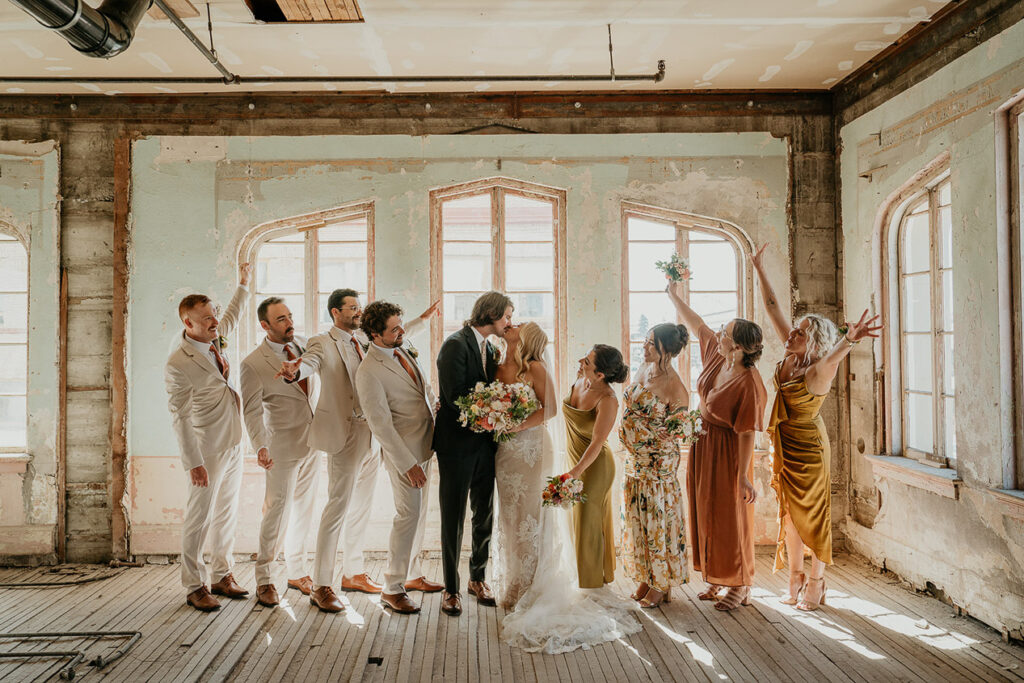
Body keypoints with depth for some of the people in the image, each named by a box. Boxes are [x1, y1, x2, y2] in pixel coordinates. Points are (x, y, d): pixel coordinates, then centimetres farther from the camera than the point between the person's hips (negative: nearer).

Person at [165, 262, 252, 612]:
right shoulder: (178, 364, -18)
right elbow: (179, 416, -17)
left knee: (227, 514, 15)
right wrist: (193, 463, -18)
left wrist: (242, 284, 33)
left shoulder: (215, 338, 4)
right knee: (199, 517, 1)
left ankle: (221, 576, 27)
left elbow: (231, 317, 28)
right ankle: (194, 586, 14)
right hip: (208, 449, -8)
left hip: (234, 444, 8)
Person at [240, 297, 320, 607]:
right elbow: (252, 411, -14)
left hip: (314, 442, 6)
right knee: (277, 512, -1)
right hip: (284, 447, -5)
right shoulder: (253, 364, -11)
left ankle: (297, 572, 28)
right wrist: (260, 447, -28)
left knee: (303, 510, 14)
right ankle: (264, 580, 15)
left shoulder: (303, 344, 6)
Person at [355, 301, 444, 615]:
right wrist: (407, 464, -20)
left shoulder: (404, 351, 6)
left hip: (425, 445, 8)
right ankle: (392, 589, 9)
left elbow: (427, 388, 18)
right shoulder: (368, 372, -20)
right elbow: (380, 424, -21)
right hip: (403, 450, -8)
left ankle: (411, 574, 31)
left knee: (419, 514, 16)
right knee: (408, 516, -4)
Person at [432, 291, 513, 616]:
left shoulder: (489, 349, 13)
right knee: (453, 519, 4)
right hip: (458, 443, -7)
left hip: (485, 445, 8)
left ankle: (478, 578, 31)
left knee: (485, 517, 15)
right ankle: (451, 589, 17)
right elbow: (455, 397, -20)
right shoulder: (456, 344, -13)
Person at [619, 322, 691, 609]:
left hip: (659, 462, -8)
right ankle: (646, 578, 30)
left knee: (658, 519, 4)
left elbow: (673, 435, -14)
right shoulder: (644, 370, 2)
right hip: (635, 457, 8)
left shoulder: (675, 389, -21)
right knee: (636, 518, 15)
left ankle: (662, 584, 22)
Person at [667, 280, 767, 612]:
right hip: (703, 446, 8)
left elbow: (747, 433, -24)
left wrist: (745, 477, -22)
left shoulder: (749, 385, -26)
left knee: (730, 518, 4)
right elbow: (696, 324, 11)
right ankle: (718, 579, 30)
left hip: (726, 452, -8)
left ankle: (740, 585, 21)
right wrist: (675, 296, 14)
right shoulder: (717, 353, -4)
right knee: (706, 514, 15)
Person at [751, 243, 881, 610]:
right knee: (789, 512, 14)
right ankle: (795, 577, 27)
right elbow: (773, 308, 1)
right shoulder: (790, 357, -3)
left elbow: (833, 357, -45)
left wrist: (849, 339, -67)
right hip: (784, 447, 7)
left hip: (808, 449, -7)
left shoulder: (819, 372, -20)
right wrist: (759, 269, 3)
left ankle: (815, 583, 18)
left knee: (812, 514, 5)